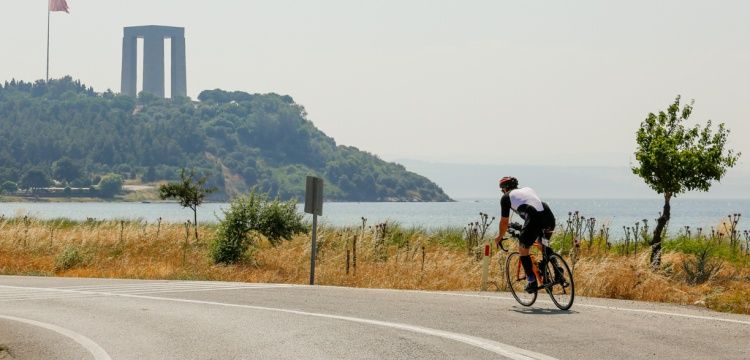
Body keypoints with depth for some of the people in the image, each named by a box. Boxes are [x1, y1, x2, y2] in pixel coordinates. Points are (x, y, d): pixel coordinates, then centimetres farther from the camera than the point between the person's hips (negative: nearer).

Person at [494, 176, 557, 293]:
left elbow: (504, 222, 22)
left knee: (523, 249, 15)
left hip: (534, 219, -6)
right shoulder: (529, 189, 35)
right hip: (550, 217, 6)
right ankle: (557, 270, 16)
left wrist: (499, 237, 39)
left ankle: (532, 282, 9)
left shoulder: (506, 197, 18)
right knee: (544, 244, 32)